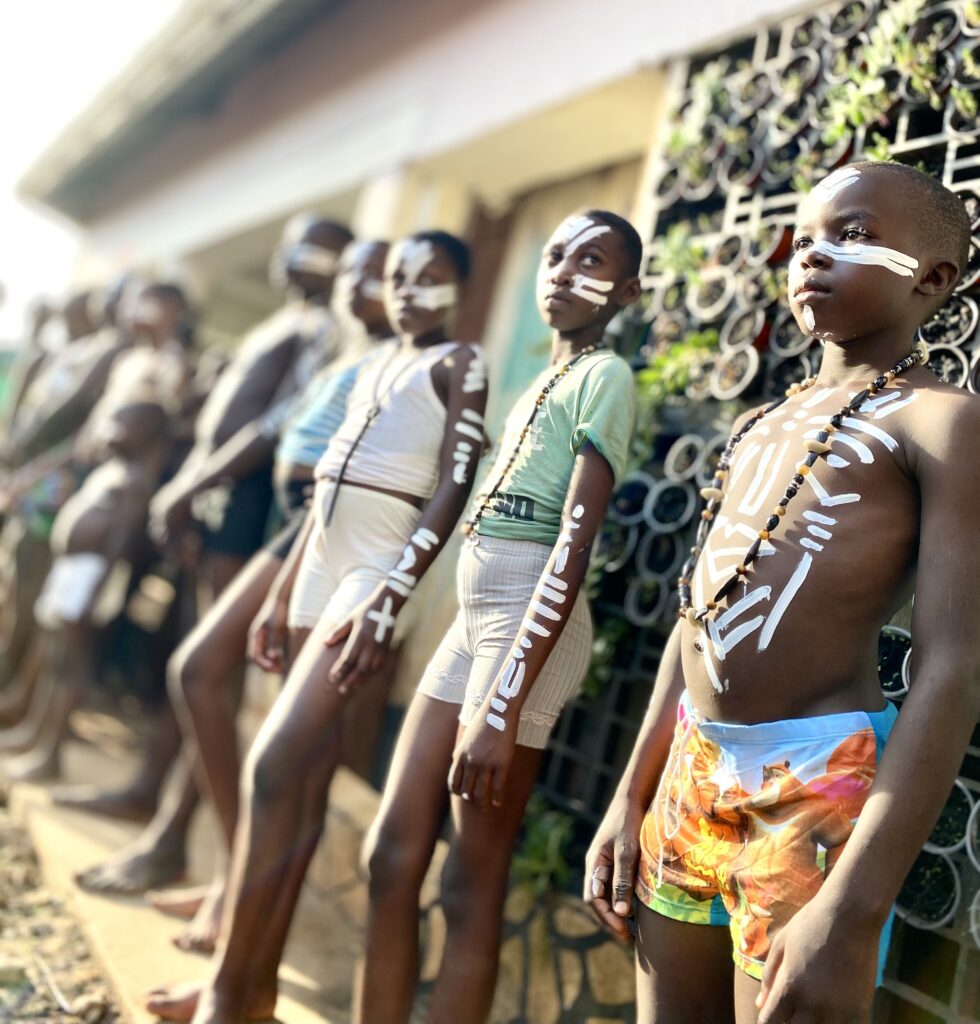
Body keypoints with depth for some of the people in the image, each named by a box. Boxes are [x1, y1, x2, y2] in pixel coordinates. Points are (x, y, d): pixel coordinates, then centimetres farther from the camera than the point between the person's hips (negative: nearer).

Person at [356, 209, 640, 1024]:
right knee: (391, 858, 11)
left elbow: (572, 548, -16)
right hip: (477, 612, 8)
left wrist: (503, 709, -22)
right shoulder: (548, 379, 18)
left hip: (532, 621, -8)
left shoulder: (606, 376, -6)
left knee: (472, 887, 2)